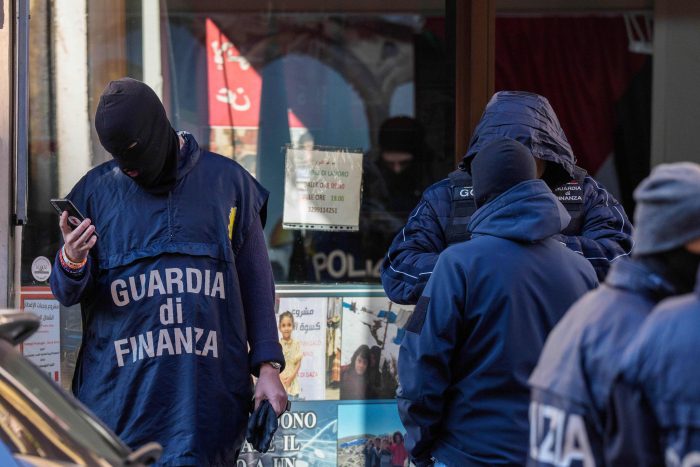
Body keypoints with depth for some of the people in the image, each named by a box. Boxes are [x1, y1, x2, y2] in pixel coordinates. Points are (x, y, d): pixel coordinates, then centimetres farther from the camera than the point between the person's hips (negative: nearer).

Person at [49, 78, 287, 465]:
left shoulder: (227, 182, 8)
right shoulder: (95, 190, 9)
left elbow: (255, 281, 9)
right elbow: (67, 294, 9)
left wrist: (267, 365, 3)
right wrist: (71, 262, -13)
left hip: (206, 391, -1)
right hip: (120, 392, 1)